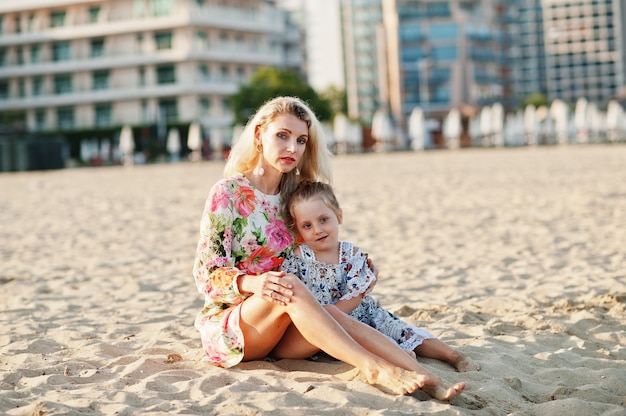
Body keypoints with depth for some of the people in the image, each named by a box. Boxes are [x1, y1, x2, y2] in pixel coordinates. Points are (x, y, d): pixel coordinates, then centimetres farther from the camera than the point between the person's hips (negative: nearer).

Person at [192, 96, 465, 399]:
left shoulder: (293, 195, 10)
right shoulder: (227, 193, -7)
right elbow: (207, 273, -13)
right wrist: (251, 283, -33)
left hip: (276, 334, 5)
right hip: (225, 326, -4)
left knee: (335, 319, -28)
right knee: (291, 287, -35)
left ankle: (430, 383, -43)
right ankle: (374, 369, -45)